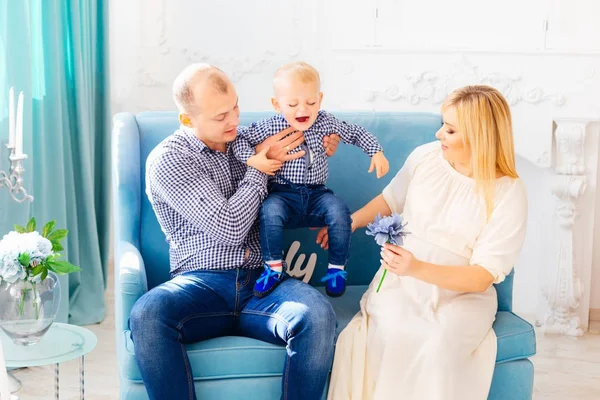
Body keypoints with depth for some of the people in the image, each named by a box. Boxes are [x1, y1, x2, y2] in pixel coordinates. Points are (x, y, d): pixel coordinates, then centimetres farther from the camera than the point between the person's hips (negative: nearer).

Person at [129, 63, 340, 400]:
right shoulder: (167, 160, -1)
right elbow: (230, 228, -11)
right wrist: (261, 165, -3)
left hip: (264, 282, 3)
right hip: (202, 284, -3)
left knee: (318, 316, -31)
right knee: (146, 316, -35)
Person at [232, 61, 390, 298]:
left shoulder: (325, 122, 0)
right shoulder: (271, 127, -6)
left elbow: (355, 133, 12)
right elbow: (241, 139, 1)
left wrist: (376, 152, 0)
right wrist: (252, 160, -16)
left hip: (317, 194, 2)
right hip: (284, 194, -2)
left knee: (339, 209, -27)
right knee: (270, 210, -34)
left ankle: (337, 268, -8)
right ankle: (273, 267, -15)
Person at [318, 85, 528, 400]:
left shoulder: (508, 193, -12)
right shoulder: (425, 156, 0)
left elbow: (483, 276, -16)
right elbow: (392, 199, 21)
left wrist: (418, 268, -29)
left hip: (462, 294, -2)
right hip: (401, 282, 2)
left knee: (439, 346, -34)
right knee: (391, 336, -32)